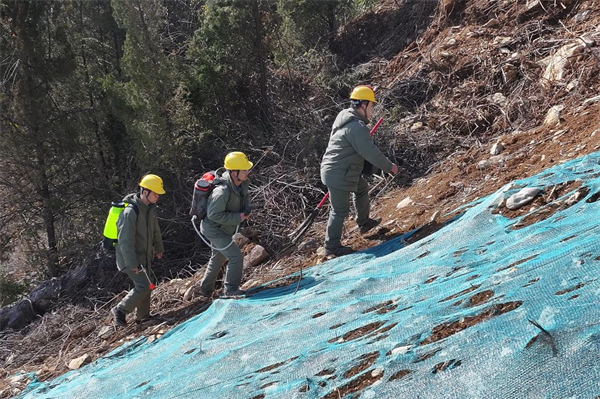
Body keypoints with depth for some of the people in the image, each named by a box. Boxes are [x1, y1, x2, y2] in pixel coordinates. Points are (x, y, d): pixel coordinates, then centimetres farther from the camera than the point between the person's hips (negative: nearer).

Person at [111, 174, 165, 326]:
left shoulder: (150, 208, 2)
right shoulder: (130, 212, -28)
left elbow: (155, 230, 18)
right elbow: (126, 241, -27)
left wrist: (158, 248, 24)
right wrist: (132, 264, -26)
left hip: (144, 256, 9)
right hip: (130, 258, -9)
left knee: (145, 285, 14)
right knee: (143, 286, -9)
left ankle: (143, 315, 28)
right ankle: (120, 310, 7)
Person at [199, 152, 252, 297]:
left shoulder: (243, 182, -9)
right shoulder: (222, 191, -35)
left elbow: (245, 197, 12)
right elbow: (214, 214, -31)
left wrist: (246, 210, -8)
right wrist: (238, 217, -27)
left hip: (222, 229, 10)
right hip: (214, 229, -10)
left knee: (218, 258, 25)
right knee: (236, 256, -13)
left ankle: (206, 289, 43)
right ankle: (231, 289, 4)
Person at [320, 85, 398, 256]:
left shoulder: (345, 117, 5)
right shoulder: (356, 127, -26)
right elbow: (371, 153, -25)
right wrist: (389, 167, -11)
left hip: (335, 170, 11)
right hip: (339, 176, -10)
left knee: (362, 189, 29)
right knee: (340, 211, 2)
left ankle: (364, 223, 44)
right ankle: (332, 246, 15)